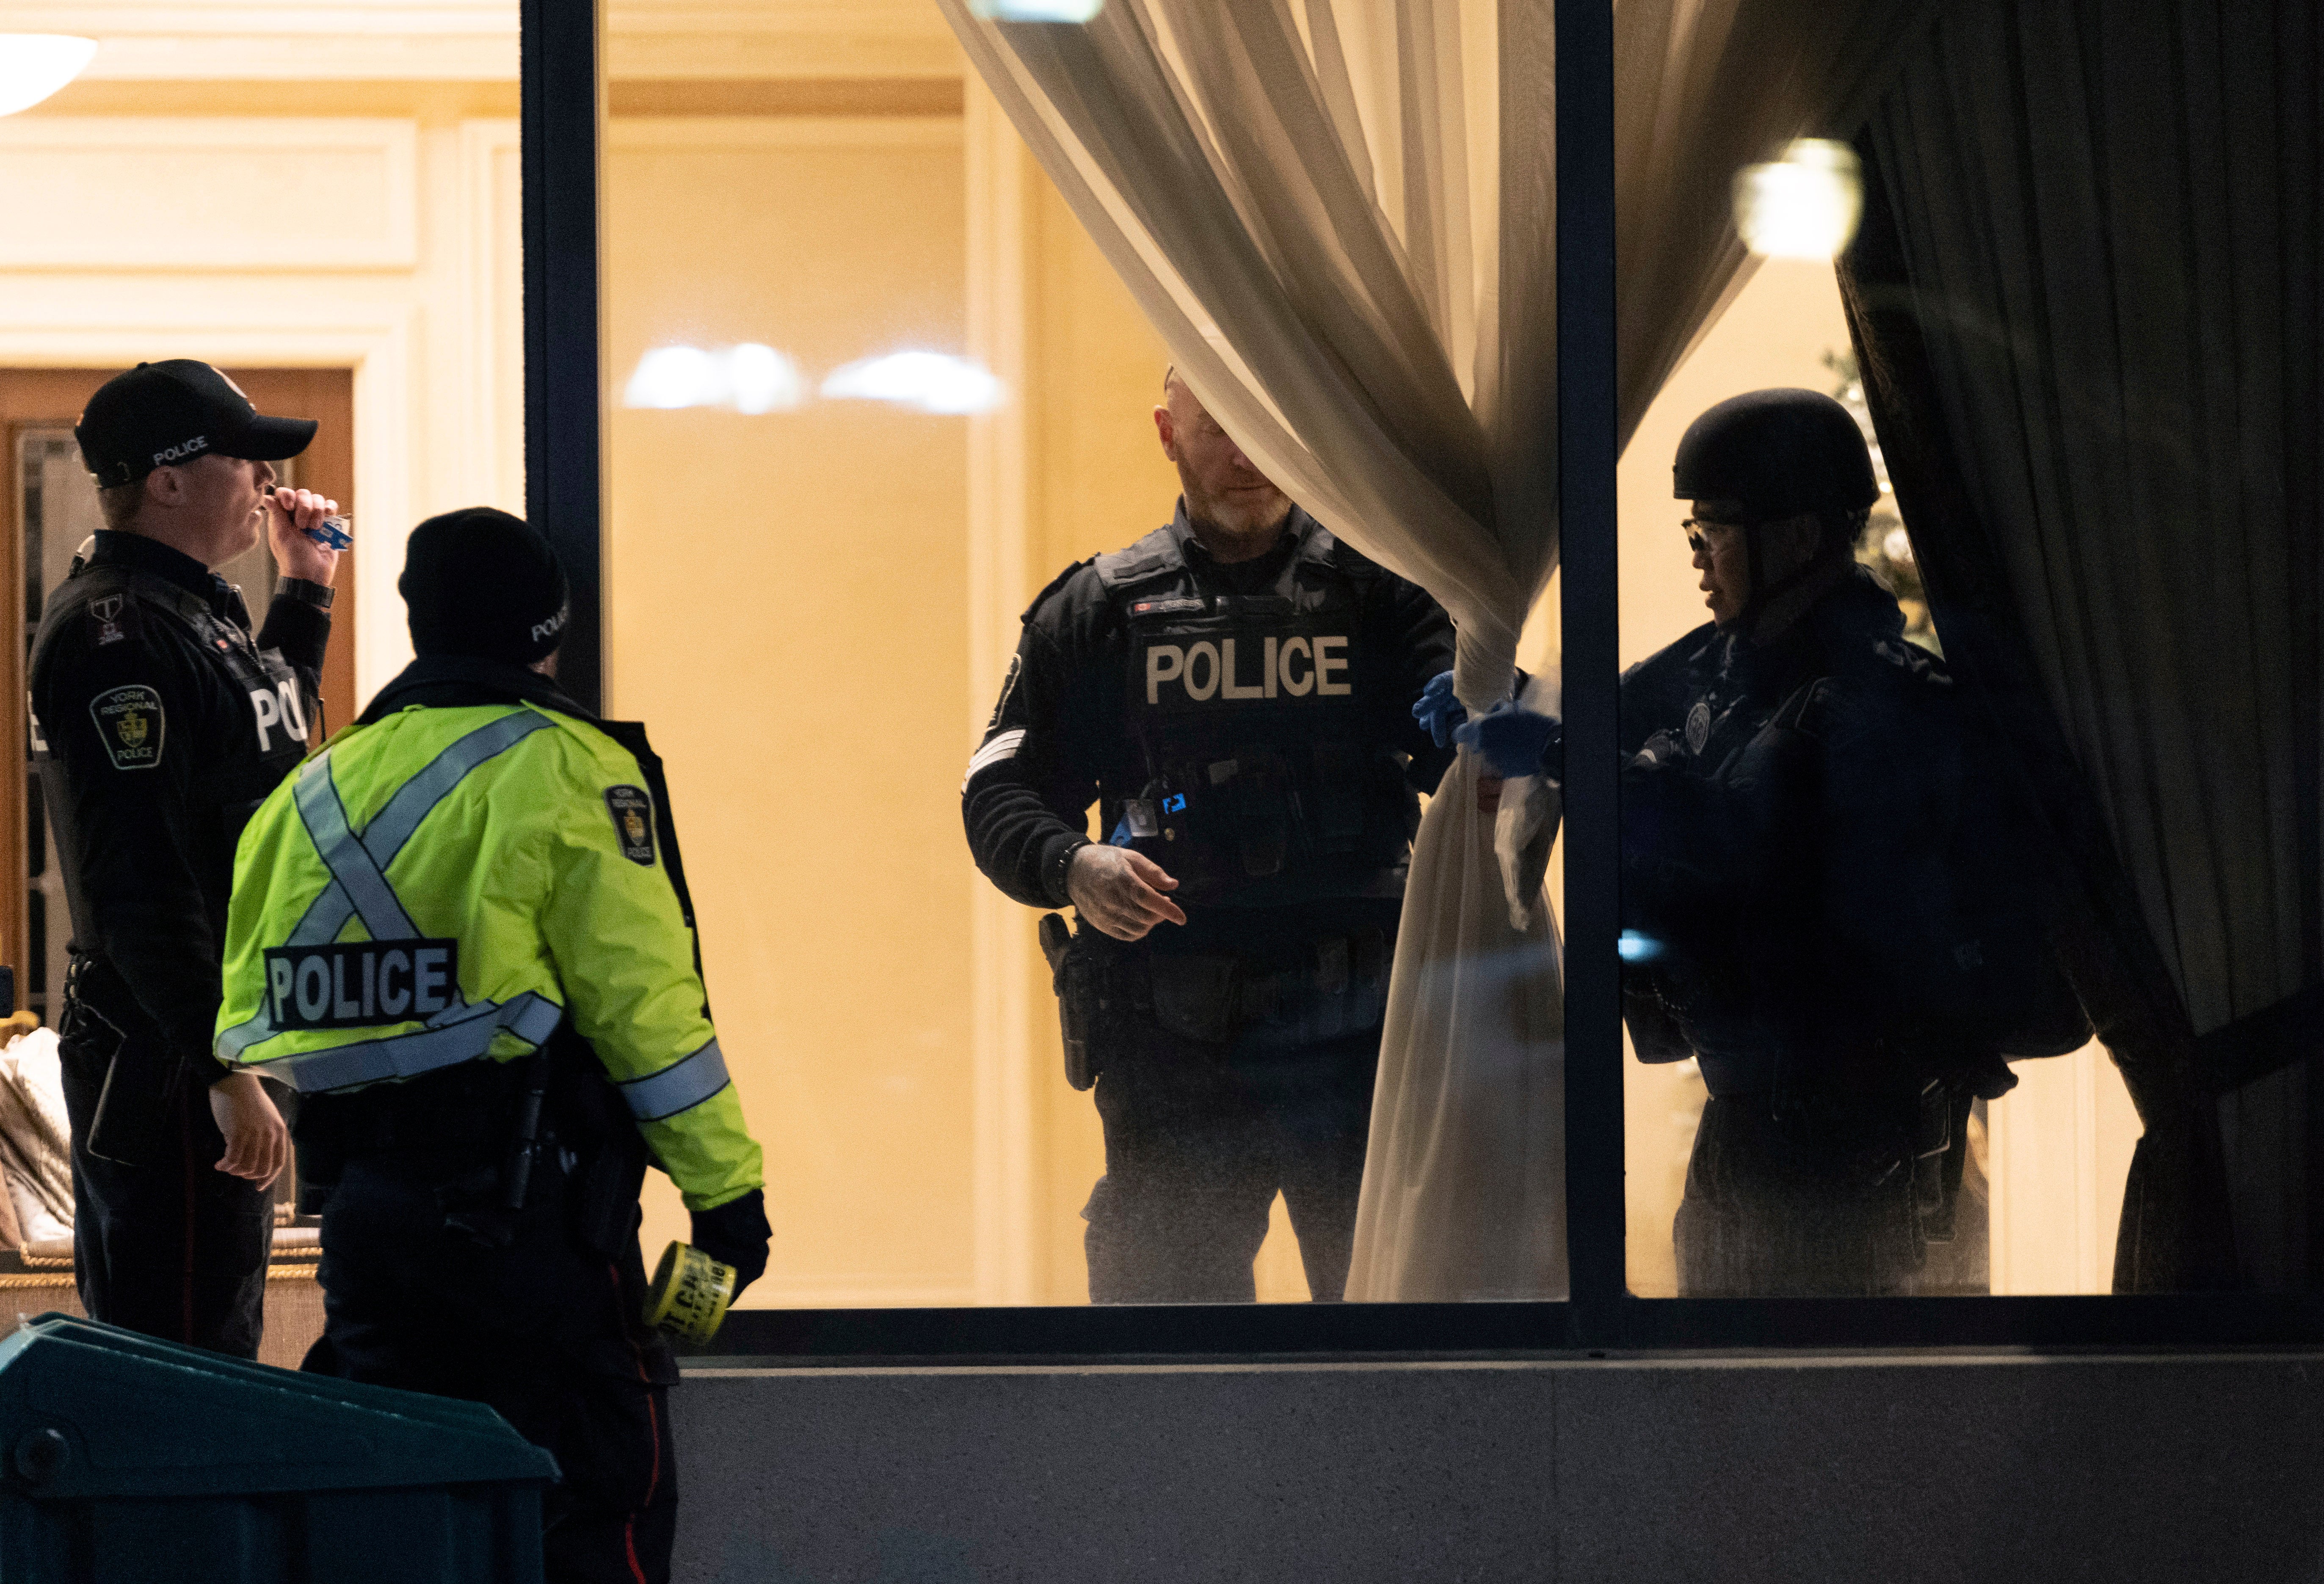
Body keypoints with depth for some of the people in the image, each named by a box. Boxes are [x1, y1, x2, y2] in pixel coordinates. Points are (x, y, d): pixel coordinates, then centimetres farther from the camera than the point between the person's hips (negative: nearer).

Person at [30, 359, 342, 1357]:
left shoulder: (191, 612, 15)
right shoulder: (115, 634, -17)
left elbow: (274, 739, 37)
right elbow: (140, 879, -24)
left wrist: (304, 592, 27)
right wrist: (222, 1069, -27)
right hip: (168, 1060, -11)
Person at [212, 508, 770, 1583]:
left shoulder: (315, 789, 13)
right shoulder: (565, 769, -6)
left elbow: (247, 1017, 12)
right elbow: (645, 1000, -11)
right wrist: (726, 1188, -6)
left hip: (359, 1202, 6)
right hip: (527, 1202, -6)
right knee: (598, 1496, -2)